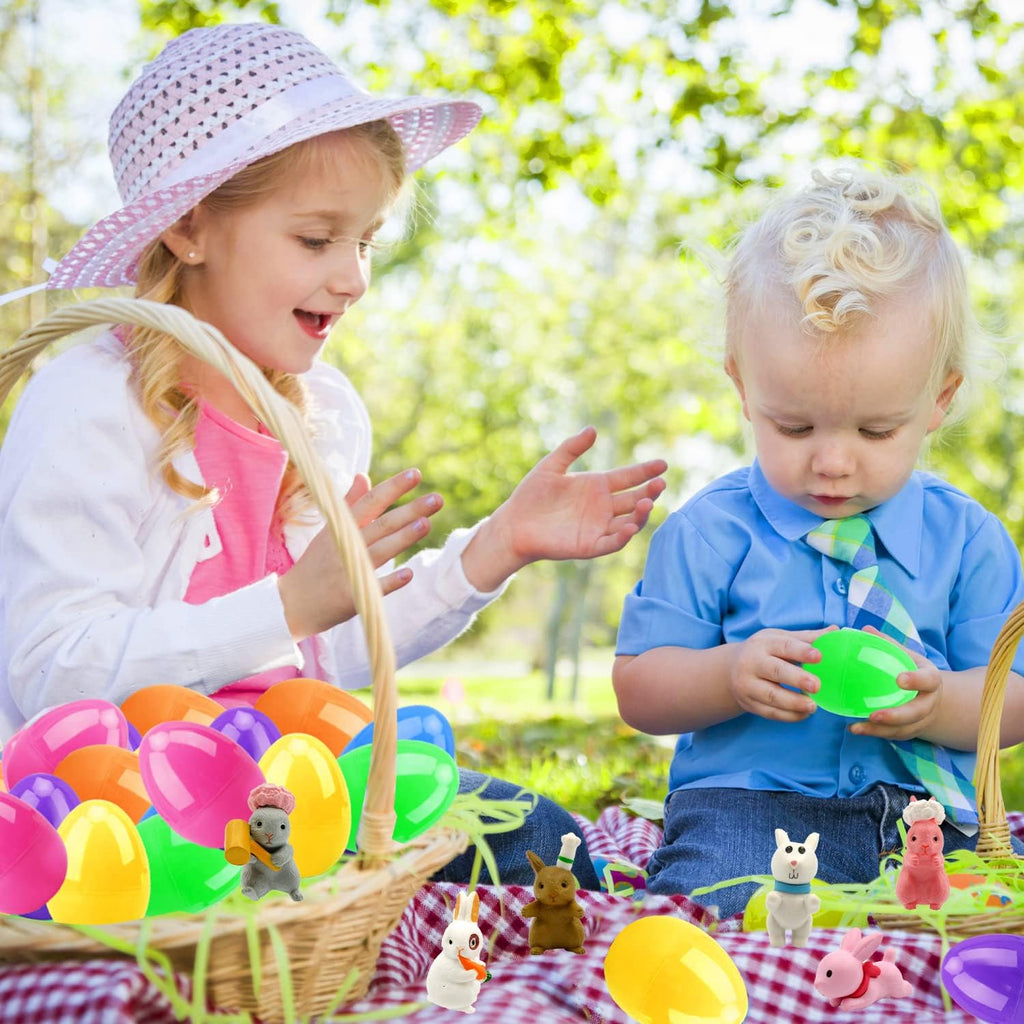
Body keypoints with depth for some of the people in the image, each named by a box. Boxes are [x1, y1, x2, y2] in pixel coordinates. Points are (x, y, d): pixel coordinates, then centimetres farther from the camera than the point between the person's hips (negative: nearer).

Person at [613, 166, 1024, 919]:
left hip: (924, 817, 4)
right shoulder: (711, 532, 3)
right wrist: (729, 676, -16)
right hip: (749, 806, -3)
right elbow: (637, 688, 4)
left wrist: (937, 704, -15)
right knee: (722, 907, -35)